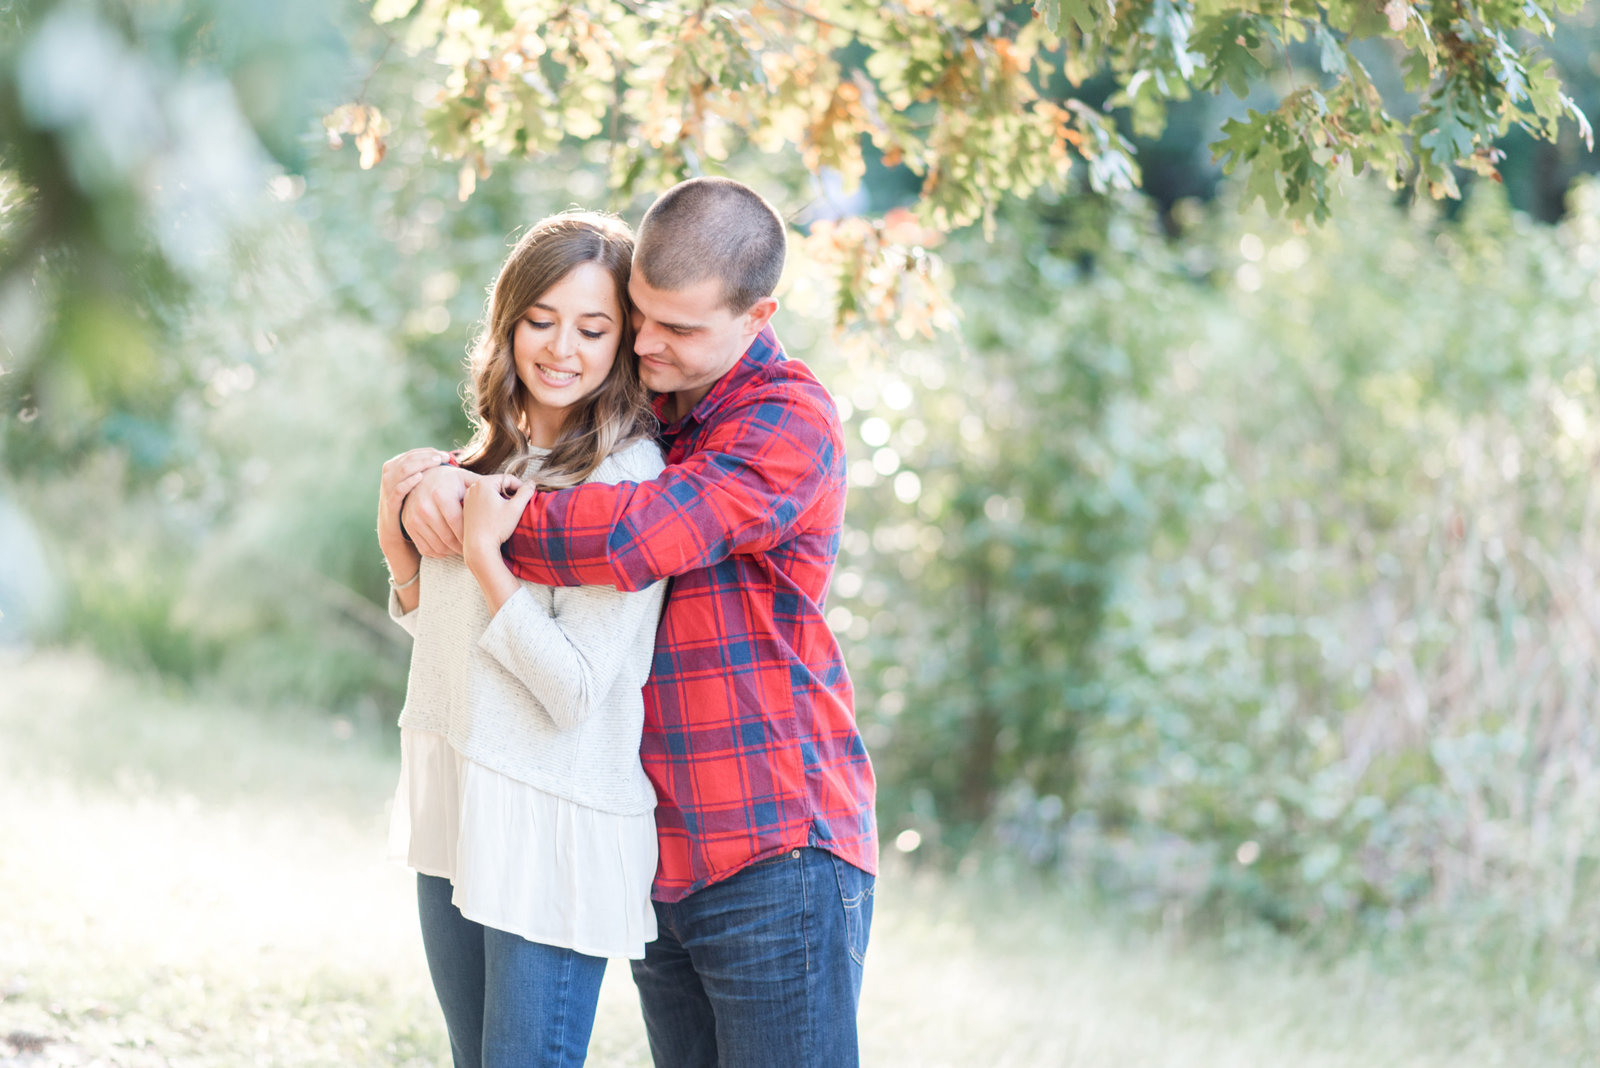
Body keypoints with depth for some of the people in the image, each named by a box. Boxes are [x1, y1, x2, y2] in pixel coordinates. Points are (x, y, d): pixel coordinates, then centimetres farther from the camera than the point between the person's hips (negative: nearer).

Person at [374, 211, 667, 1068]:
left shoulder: (629, 477, -16)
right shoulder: (495, 457, 9)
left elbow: (575, 691, -20)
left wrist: (482, 556, -18)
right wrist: (398, 542, 1)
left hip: (554, 827, -8)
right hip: (457, 805, 8)